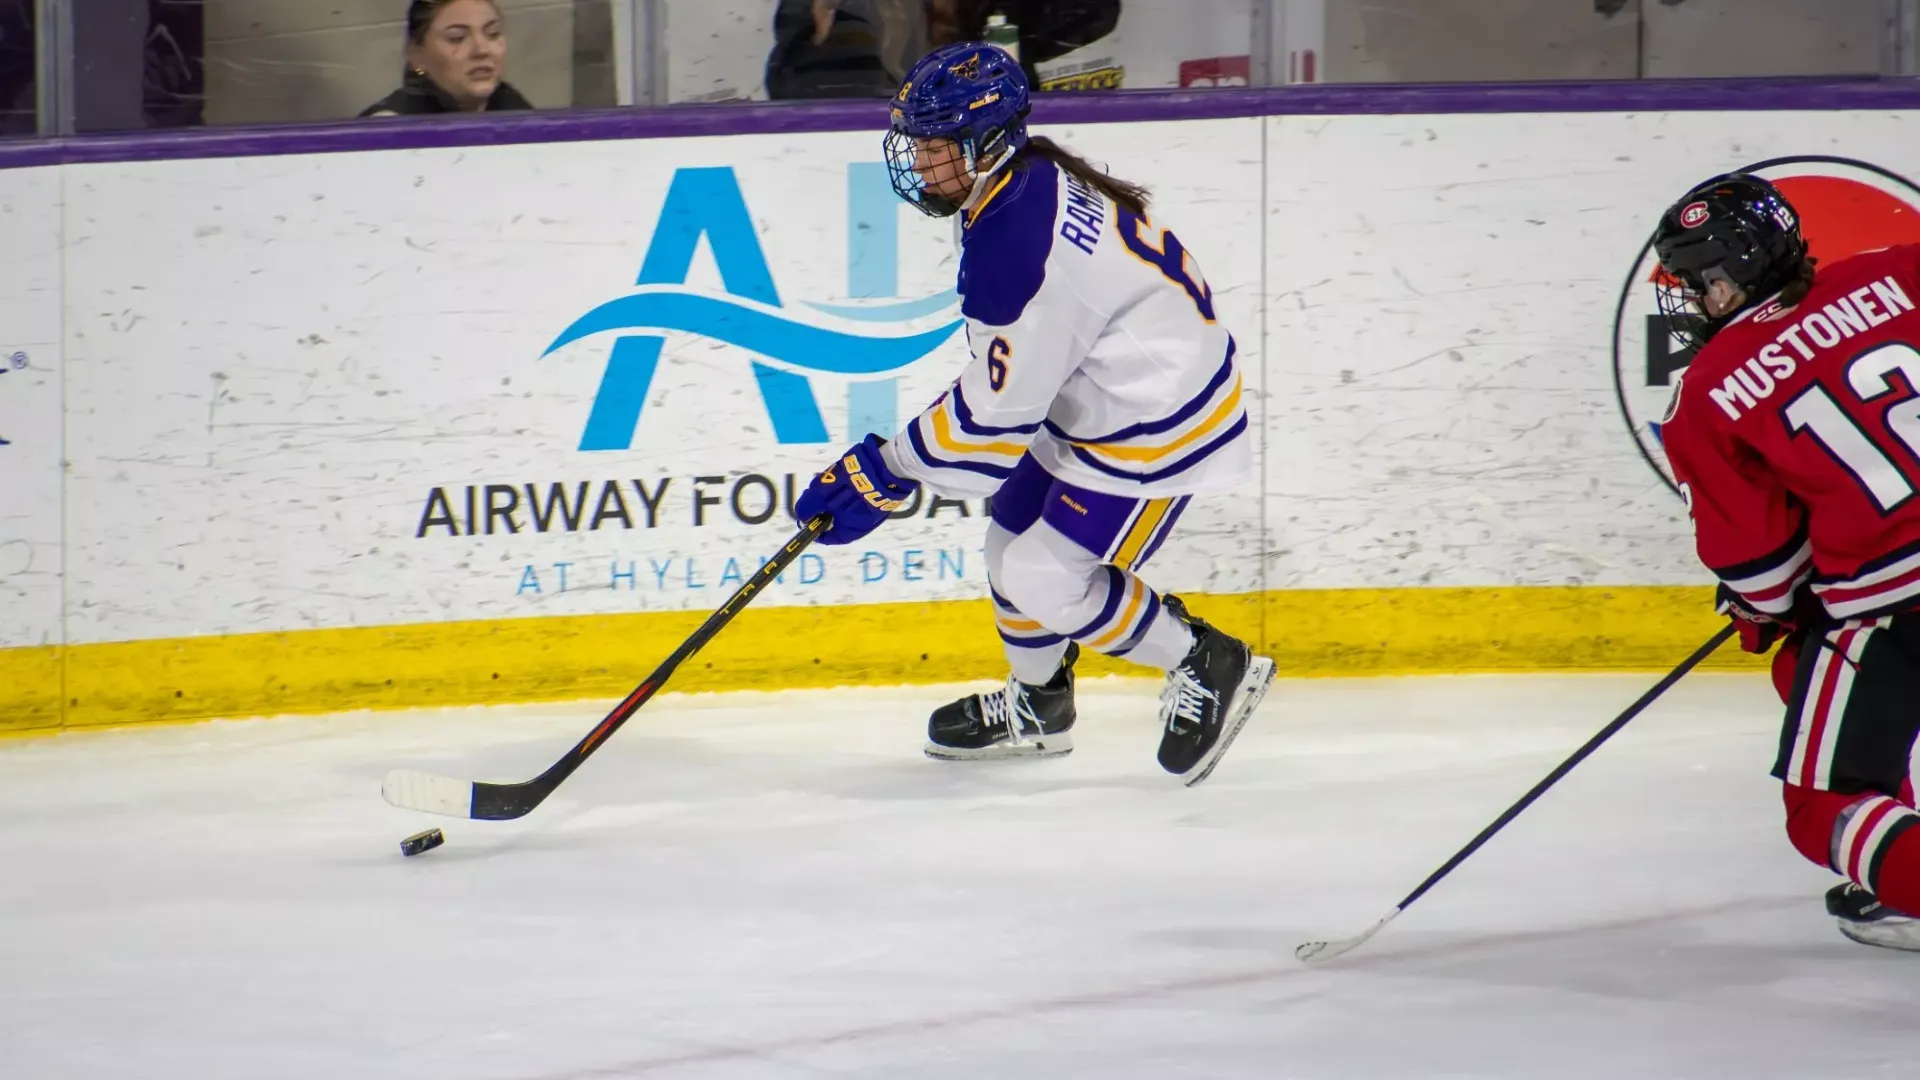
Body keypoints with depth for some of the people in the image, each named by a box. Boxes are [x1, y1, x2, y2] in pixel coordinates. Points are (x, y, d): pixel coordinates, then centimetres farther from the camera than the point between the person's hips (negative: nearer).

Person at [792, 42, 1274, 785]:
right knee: (1015, 537, 17)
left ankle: (1209, 669, 9)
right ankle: (1035, 707, 38)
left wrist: (890, 469, -17)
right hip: (1096, 401, 10)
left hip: (1158, 425, -10)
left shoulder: (1016, 238, -31)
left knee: (1047, 580, -7)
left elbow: (999, 409, -26)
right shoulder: (1031, 182, 1)